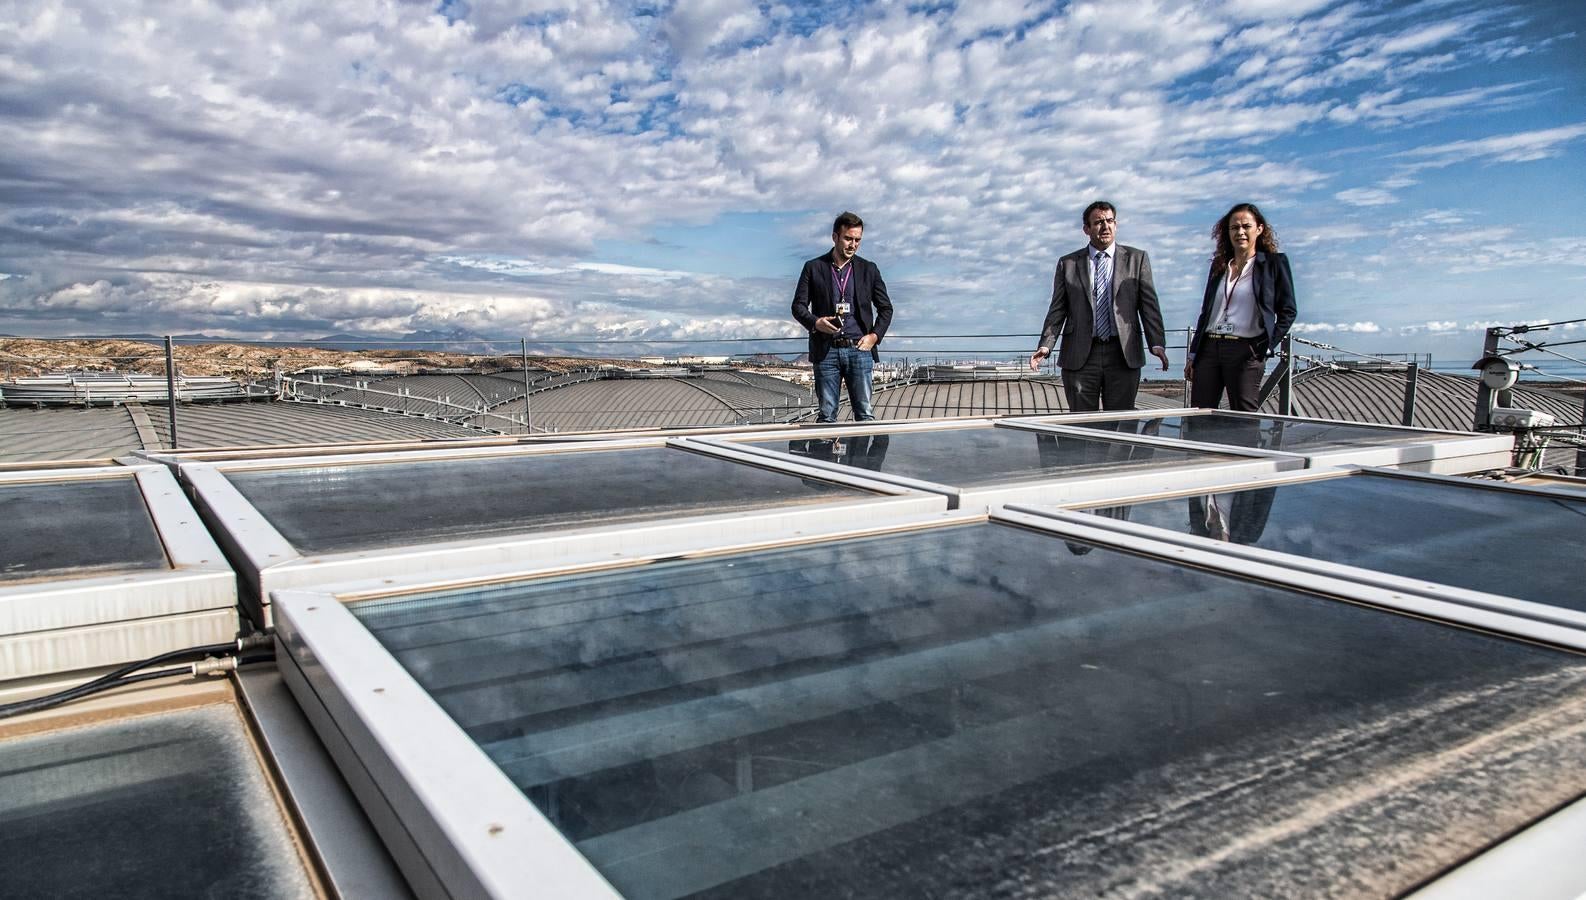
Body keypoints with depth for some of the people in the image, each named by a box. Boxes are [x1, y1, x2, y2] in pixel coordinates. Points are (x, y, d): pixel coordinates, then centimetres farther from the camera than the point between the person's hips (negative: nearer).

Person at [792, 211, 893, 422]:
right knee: (827, 415, 1)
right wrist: (815, 322, -13)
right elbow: (798, 305, 7)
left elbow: (886, 308, 16)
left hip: (859, 349, 1)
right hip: (826, 351, -1)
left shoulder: (868, 269, 11)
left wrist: (875, 335, 1)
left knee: (865, 413, -4)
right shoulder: (813, 268, 7)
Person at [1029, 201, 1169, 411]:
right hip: (1080, 356, 0)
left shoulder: (1137, 259, 10)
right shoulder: (1068, 263, 10)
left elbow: (1149, 305, 4)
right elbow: (1057, 310, 8)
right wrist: (1046, 346, -6)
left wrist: (1157, 344, -9)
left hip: (1123, 355, 0)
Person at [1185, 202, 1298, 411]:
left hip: (1246, 352, -4)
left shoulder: (1274, 263, 4)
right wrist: (1193, 354, 14)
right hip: (1209, 348, 4)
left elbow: (1288, 311, 4)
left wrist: (1268, 346, -7)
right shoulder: (1219, 265, 17)